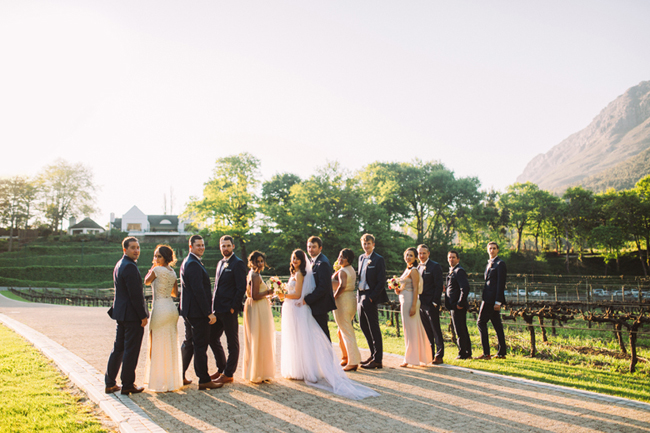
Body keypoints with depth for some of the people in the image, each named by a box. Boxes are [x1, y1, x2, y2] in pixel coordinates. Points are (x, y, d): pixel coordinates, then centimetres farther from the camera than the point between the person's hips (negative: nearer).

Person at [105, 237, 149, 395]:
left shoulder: (119, 265, 14)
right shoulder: (130, 267, -18)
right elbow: (135, 294, -22)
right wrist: (143, 316, -17)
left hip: (121, 313, 10)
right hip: (132, 315, -10)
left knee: (118, 348, 16)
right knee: (131, 350, 0)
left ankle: (110, 383, 23)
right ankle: (128, 385, 9)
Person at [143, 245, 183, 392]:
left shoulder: (157, 270, -12)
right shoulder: (172, 272, 10)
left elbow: (146, 281, 4)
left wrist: (152, 267, 11)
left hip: (160, 309, -8)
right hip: (172, 309, 8)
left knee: (159, 345, 1)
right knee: (171, 345, 13)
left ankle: (160, 382, 6)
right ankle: (172, 380, 19)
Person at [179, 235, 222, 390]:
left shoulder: (187, 262, 15)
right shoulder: (193, 264, -18)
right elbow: (199, 291, -23)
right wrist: (209, 313, -21)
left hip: (189, 311, 11)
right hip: (198, 312, -11)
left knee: (189, 344, 19)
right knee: (201, 345, -4)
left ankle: (180, 376, 27)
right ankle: (204, 380, 3)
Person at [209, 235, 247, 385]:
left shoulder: (237, 264, -9)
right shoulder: (220, 263, 16)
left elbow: (241, 288, -14)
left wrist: (233, 307, -17)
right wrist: (214, 305, 11)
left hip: (229, 310, -9)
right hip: (217, 309, 9)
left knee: (232, 342, 2)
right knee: (212, 338, 14)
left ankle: (228, 374, 10)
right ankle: (221, 369, 27)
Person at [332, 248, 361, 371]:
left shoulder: (342, 271, -16)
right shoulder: (352, 270, 13)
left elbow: (342, 285, -32)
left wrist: (334, 297, -20)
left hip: (342, 301, -9)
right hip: (352, 300, 9)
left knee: (346, 332, -5)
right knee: (341, 331, 21)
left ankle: (353, 362, -3)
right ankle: (345, 358, 28)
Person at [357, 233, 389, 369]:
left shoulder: (378, 260, -8)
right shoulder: (361, 258, 15)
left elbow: (381, 282, -12)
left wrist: (371, 297, -17)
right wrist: (358, 295, 9)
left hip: (370, 297, -8)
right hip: (361, 296, 8)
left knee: (374, 328, -3)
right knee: (363, 326, 13)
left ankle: (377, 359, 4)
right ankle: (374, 354, 25)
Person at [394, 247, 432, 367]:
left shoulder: (413, 271, -12)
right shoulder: (407, 269, 16)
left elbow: (415, 289, -17)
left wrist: (413, 306, -21)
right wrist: (399, 290, 4)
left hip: (410, 301, -10)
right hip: (404, 301, 10)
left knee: (411, 329, -3)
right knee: (409, 329, 14)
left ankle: (410, 358, 3)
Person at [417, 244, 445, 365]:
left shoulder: (435, 266, -6)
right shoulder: (417, 267, 14)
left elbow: (439, 286, -10)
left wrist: (435, 302, -15)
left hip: (431, 304, -6)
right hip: (421, 304, 6)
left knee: (436, 331, -1)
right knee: (427, 331, 11)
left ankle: (439, 356, 4)